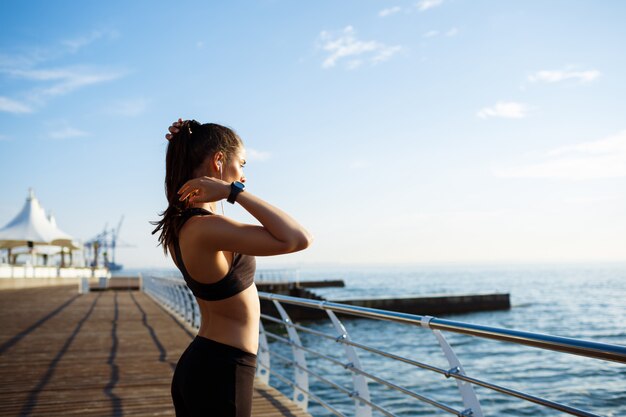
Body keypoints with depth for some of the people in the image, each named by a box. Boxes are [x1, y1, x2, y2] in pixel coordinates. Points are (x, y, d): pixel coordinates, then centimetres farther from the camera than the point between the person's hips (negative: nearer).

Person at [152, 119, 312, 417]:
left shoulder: (178, 223, 4)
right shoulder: (205, 228, -25)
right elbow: (298, 239, -32)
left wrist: (184, 144, 8)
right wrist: (233, 191, -25)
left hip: (195, 366, 10)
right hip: (221, 372, -10)